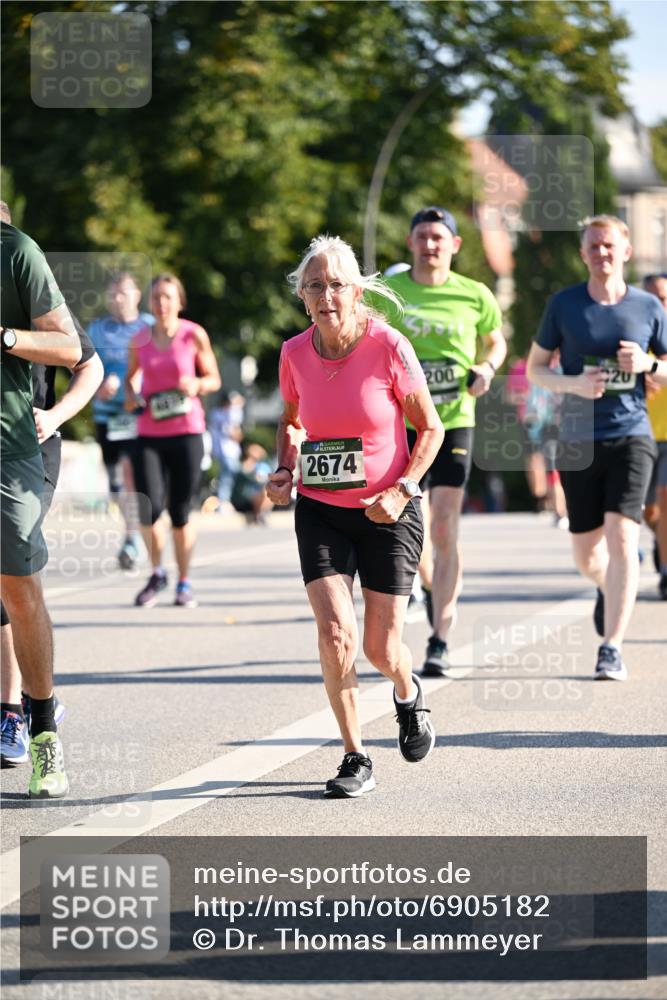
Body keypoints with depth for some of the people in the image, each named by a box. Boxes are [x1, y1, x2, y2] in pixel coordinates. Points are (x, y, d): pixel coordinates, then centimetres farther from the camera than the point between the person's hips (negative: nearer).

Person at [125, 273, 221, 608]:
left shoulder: (194, 335, -1)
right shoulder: (140, 339, 5)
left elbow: (214, 379, 6)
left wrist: (197, 385, -15)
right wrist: (130, 395, 0)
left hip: (186, 432, -1)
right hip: (149, 434, 1)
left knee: (180, 513, 1)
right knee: (149, 509, -11)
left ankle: (184, 583, 19)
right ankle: (157, 574, 15)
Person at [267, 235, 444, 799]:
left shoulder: (388, 346, -14)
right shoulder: (295, 354, -4)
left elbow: (430, 428, -3)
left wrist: (402, 489, -15)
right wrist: (285, 470, -2)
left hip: (388, 513, -2)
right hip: (320, 512, 2)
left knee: (380, 648, 1)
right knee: (334, 633, -15)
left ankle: (409, 694, 39)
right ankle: (356, 759, 1)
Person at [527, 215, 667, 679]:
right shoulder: (564, 305, 3)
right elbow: (535, 368, 8)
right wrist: (573, 383, -12)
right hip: (579, 439, 1)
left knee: (621, 539, -16)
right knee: (586, 554, 7)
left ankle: (612, 648, -12)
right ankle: (608, 587, 44)